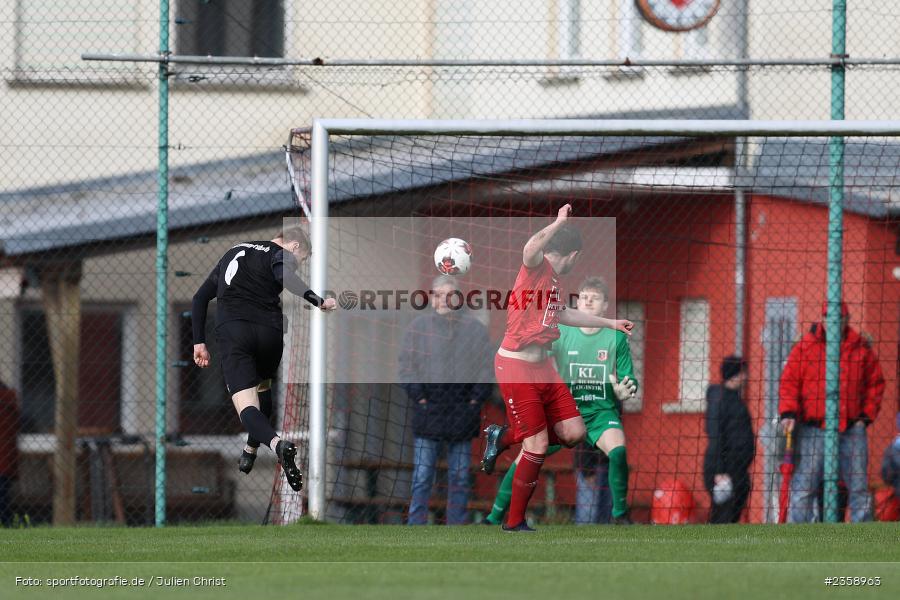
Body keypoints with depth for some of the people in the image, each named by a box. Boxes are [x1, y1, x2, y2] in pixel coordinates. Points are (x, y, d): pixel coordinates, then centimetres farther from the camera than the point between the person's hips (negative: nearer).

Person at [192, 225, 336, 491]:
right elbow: (285, 275, -19)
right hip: (269, 329, -2)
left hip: (231, 331, 2)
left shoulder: (233, 253, 28)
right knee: (263, 385, 29)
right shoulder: (281, 255, 8)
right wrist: (318, 302, -16)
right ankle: (250, 451, 35)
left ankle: (277, 443, -38)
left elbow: (200, 298, 27)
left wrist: (199, 342, 28)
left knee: (247, 407, -10)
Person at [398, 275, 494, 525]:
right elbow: (407, 369, 3)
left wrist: (474, 401, -3)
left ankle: (458, 524, 11)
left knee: (460, 477, 6)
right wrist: (419, 398, -7)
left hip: (462, 411, 2)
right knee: (422, 476, -6)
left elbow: (486, 371, 8)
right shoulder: (418, 327, 3)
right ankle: (416, 525, -5)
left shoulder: (474, 329, 6)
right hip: (428, 411, -2)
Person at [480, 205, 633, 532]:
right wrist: (560, 222, -30)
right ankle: (514, 523, 6)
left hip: (542, 368, 9)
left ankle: (503, 436, 22)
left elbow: (562, 314, 35)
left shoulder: (554, 279, 15)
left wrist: (611, 323, 42)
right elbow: (531, 249, -39)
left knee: (573, 434, 2)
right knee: (537, 446, -8)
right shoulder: (536, 267, -12)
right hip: (516, 368, -9)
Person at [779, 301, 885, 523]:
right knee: (803, 488, -6)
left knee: (859, 488, 7)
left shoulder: (861, 348, 7)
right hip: (812, 431, -2)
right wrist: (788, 413, -13)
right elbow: (789, 382, 0)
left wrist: (866, 416, 5)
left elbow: (875, 383, 15)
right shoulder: (804, 347, 1)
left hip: (852, 429, 2)